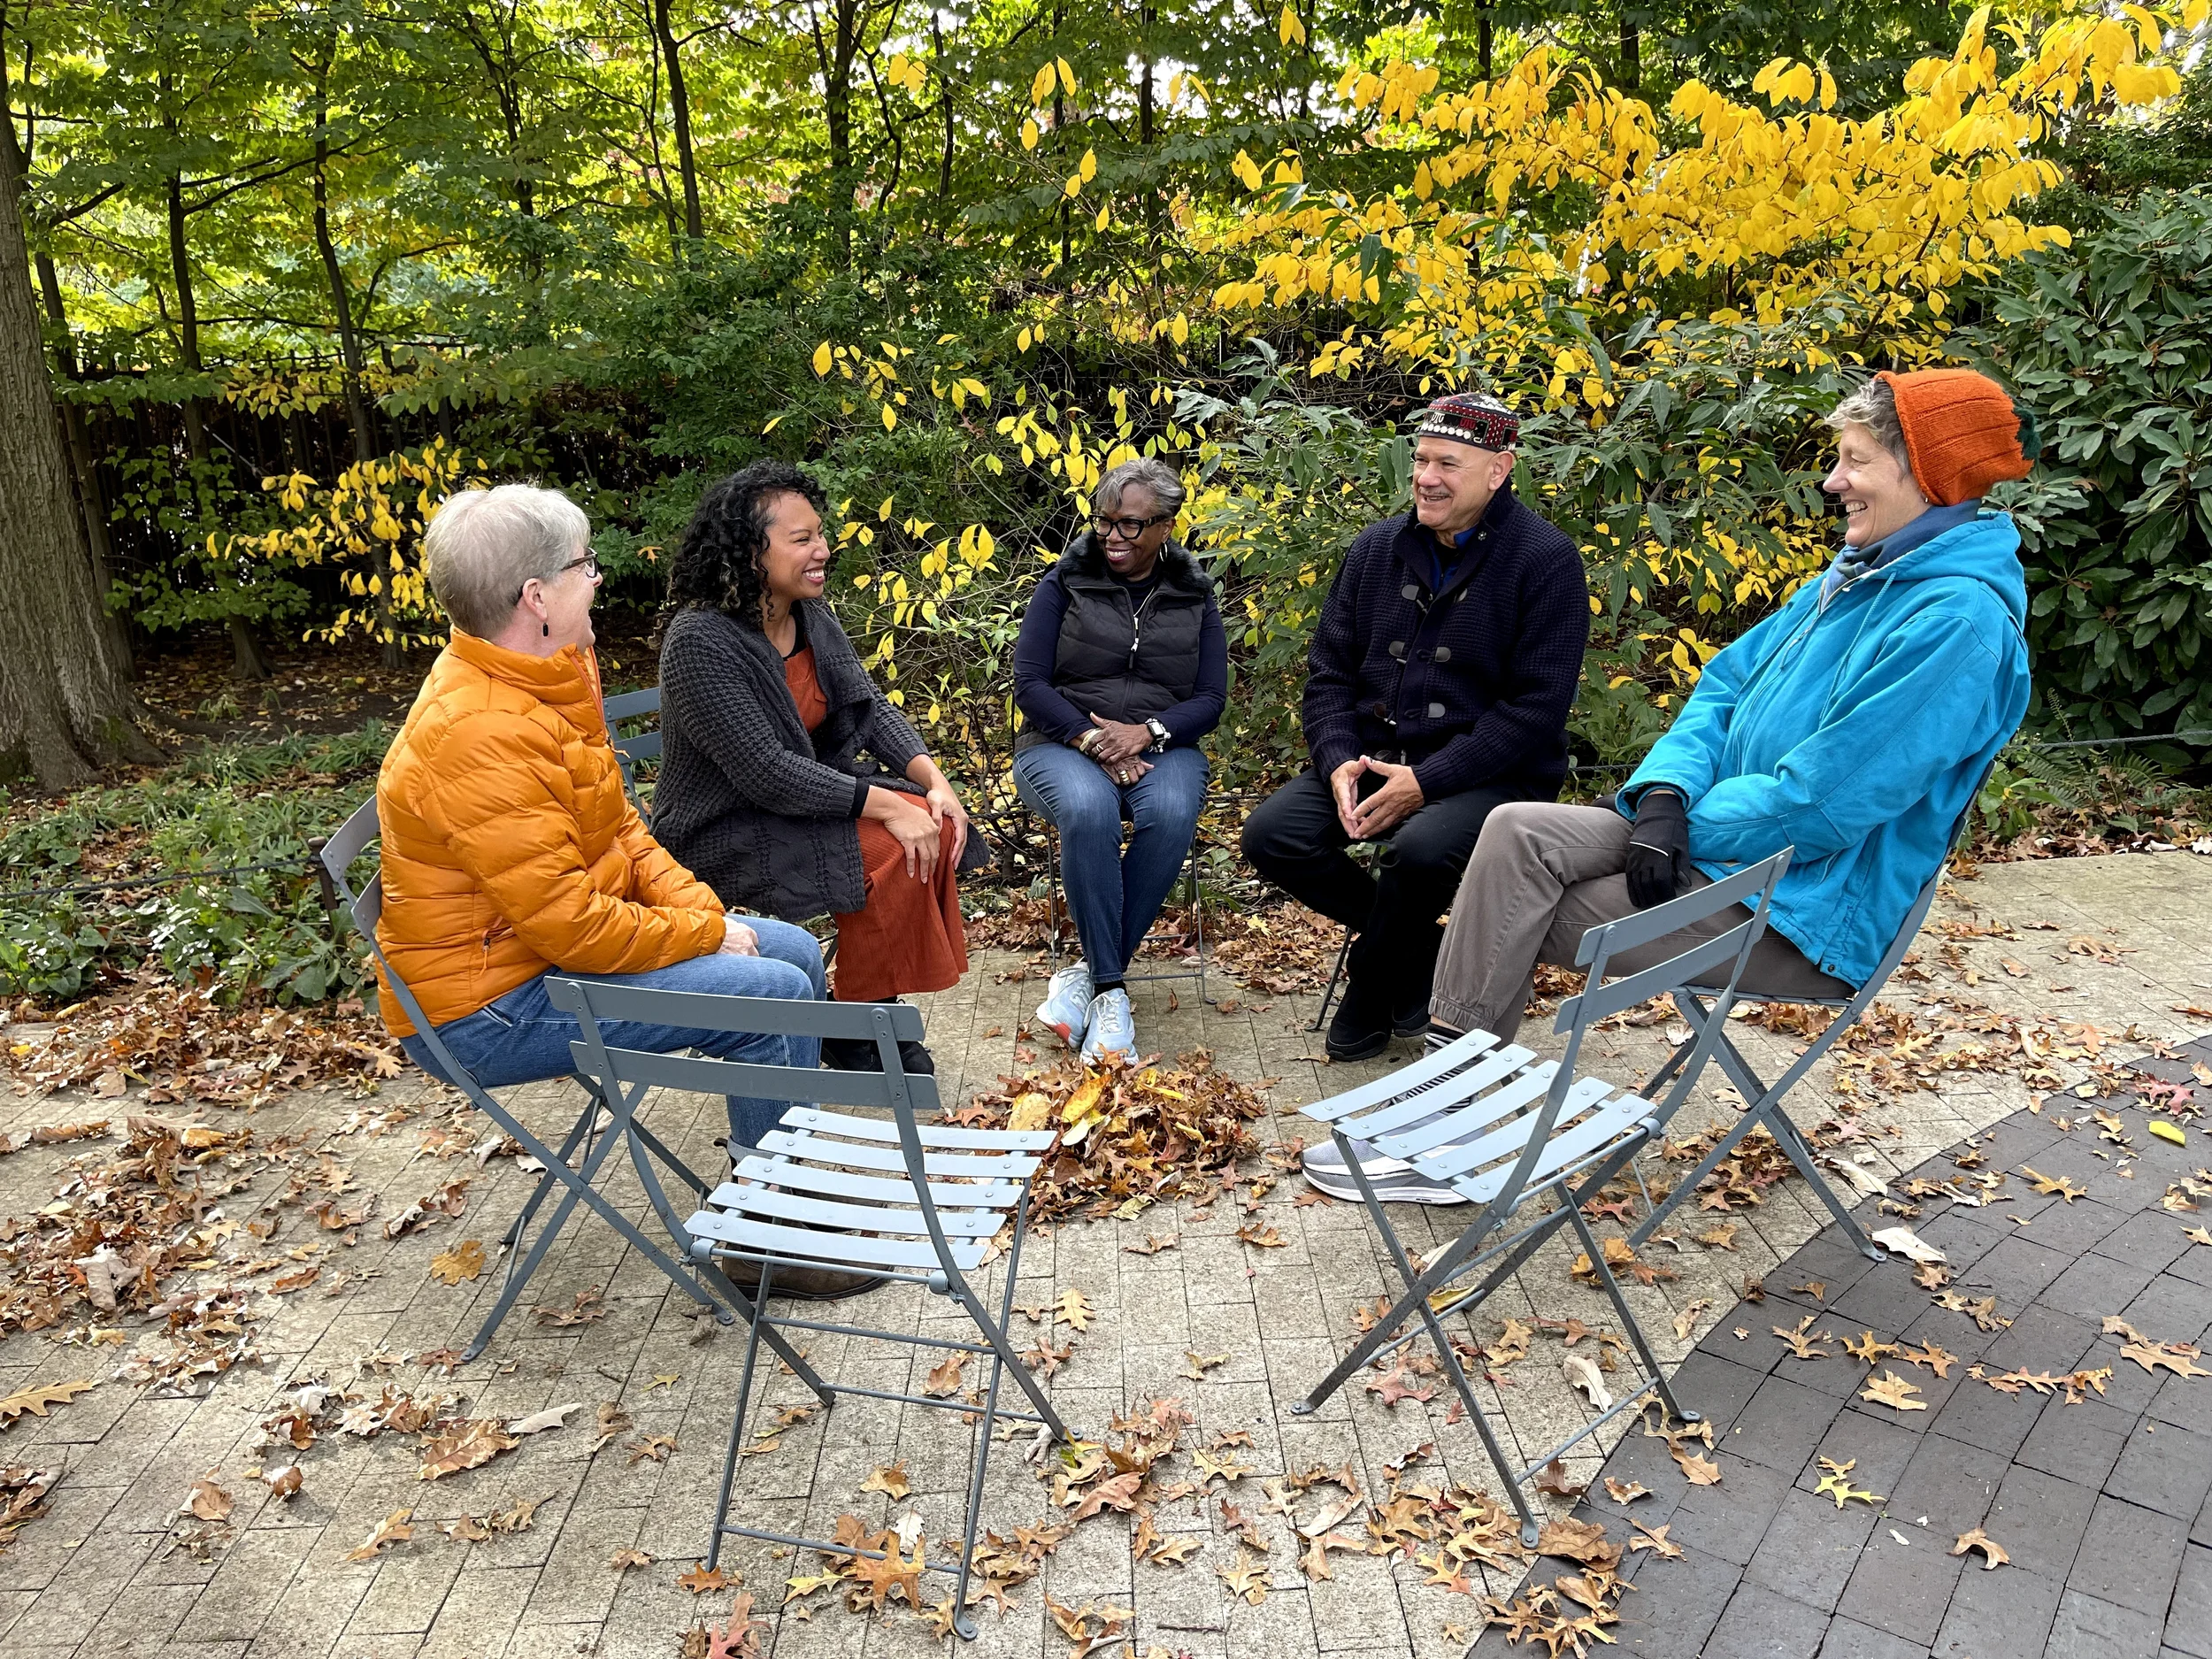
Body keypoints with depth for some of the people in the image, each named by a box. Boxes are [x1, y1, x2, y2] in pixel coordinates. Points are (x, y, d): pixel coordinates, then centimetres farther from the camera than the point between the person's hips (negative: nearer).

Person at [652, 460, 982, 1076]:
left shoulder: (810, 616, 2)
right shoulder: (700, 640, -23)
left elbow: (871, 708, 3)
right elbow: (763, 771, -28)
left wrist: (932, 778, -14)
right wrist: (883, 803, -29)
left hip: (808, 792, 8)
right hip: (724, 834, -8)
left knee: (932, 826, -13)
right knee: (893, 853, -24)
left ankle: (886, 1006, -1)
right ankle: (855, 1031, -5)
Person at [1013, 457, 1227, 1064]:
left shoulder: (1194, 597, 11)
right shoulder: (1064, 583, 5)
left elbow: (1210, 699, 5)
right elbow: (1030, 683, -2)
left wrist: (1146, 732, -15)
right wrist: (1091, 739, -17)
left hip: (1160, 747, 2)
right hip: (1062, 743, -1)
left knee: (1172, 815, -34)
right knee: (1088, 810, -37)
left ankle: (1088, 973, -23)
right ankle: (1110, 990, -28)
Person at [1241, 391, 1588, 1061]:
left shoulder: (1546, 561, -8)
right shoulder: (1377, 548, 9)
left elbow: (1536, 705, -14)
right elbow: (1329, 671, 10)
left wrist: (1426, 781, -21)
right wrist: (1339, 761, -10)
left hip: (1492, 775, -5)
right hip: (1372, 759, 5)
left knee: (1421, 849, -36)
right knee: (1270, 835, -17)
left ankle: (1370, 994, -3)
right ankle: (1416, 949, 5)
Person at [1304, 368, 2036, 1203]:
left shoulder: (1958, 619, -20)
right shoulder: (1857, 576, 10)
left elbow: (1823, 802, -25)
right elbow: (1727, 683, 10)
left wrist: (1685, 827, -12)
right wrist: (1666, 793, -8)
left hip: (1801, 914, -8)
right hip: (1723, 839, 8)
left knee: (1518, 917, -13)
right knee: (1516, 834, -12)